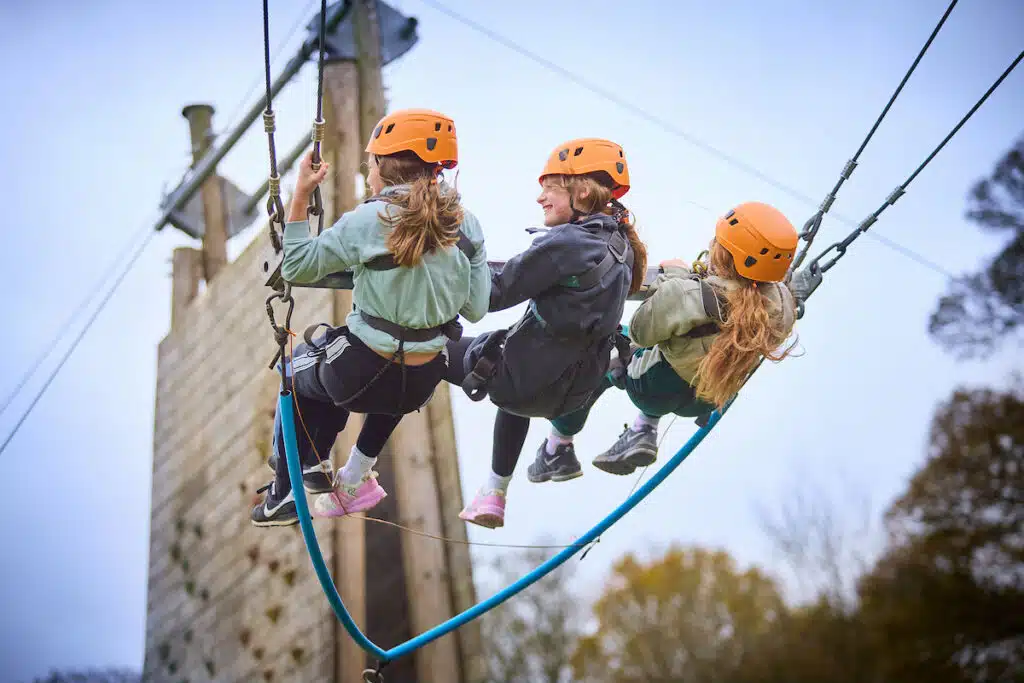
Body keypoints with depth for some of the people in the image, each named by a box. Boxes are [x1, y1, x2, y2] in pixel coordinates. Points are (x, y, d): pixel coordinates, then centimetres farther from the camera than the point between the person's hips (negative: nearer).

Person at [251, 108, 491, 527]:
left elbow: (296, 268, -7)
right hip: (424, 383, 4)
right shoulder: (466, 224, -2)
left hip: (364, 375, -4)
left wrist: (300, 198, -3)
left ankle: (284, 495, 31)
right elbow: (476, 310, 0)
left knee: (296, 370, 29)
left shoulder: (370, 219, -15)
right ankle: (354, 478, 41)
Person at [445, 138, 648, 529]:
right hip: (576, 390, 8)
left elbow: (496, 294, -19)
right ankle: (494, 495, 45)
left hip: (524, 378, -8)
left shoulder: (564, 243, -24)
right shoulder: (620, 244, 2)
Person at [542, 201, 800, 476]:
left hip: (651, 391, -5)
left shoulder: (682, 295, -37)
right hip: (709, 400, 5)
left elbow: (640, 332, -19)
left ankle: (557, 450, 35)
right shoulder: (781, 303, -23)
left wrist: (674, 276, -11)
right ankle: (643, 431, 23)